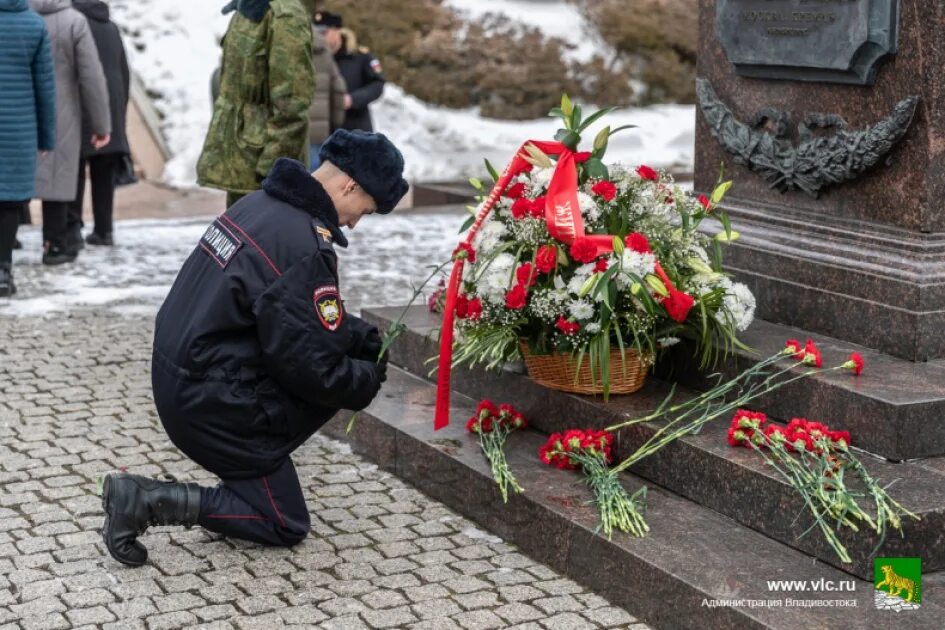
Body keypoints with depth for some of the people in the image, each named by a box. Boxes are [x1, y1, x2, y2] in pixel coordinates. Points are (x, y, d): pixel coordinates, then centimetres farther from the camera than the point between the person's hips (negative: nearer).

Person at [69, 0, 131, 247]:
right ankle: (103, 230, 9)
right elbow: (125, 73, 19)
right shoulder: (112, 27, 16)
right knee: (104, 175, 8)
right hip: (111, 110, 6)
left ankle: (73, 225, -8)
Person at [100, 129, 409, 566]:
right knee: (286, 526, 6)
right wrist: (370, 379, -1)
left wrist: (372, 341, 10)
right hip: (212, 405, -9)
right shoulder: (305, 249, -24)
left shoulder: (260, 203, 5)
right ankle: (146, 500, -3)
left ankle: (259, 462, 15)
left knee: (349, 370, 12)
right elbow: (311, 368, -19)